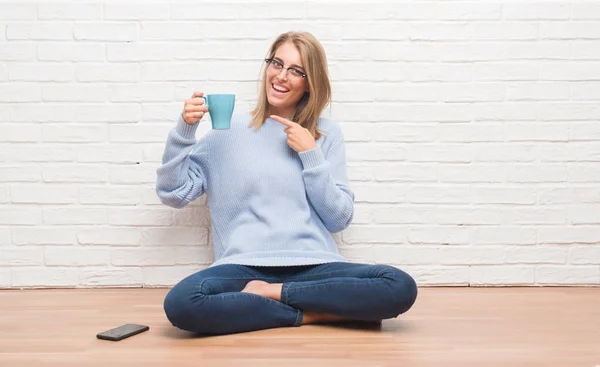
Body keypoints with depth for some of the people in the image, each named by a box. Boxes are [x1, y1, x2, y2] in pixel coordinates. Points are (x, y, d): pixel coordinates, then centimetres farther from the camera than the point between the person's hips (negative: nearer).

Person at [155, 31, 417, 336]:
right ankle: (310, 314, -14)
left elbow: (340, 219, 4)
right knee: (181, 303, -32)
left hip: (314, 266, 1)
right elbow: (173, 193, 5)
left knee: (401, 288, -25)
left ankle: (271, 293, -13)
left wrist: (311, 154, -4)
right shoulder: (230, 129, 9)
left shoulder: (327, 134, 11)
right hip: (245, 267, -1)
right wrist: (184, 129, -7)